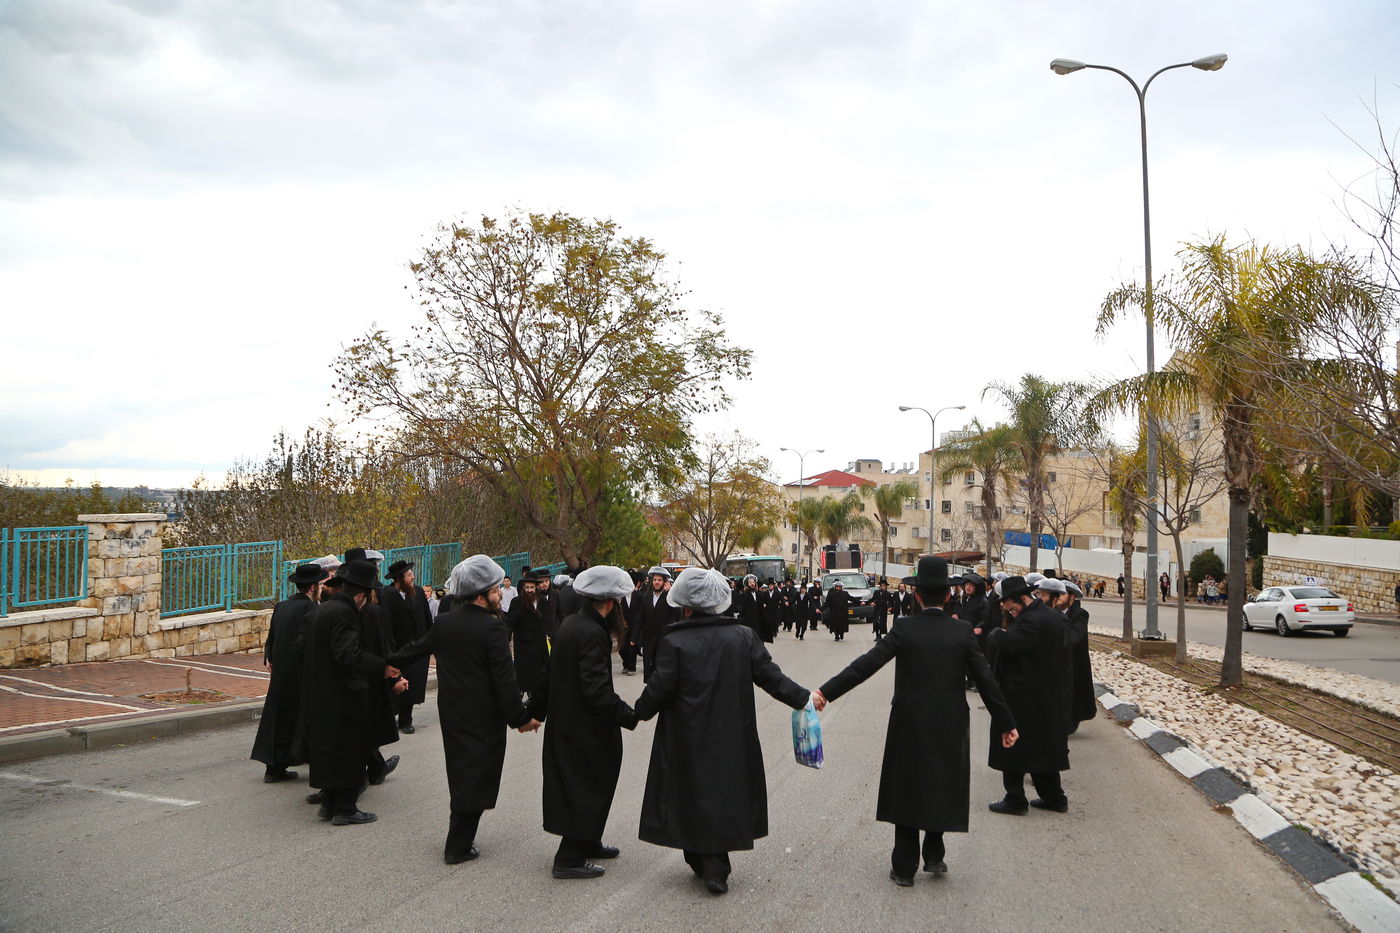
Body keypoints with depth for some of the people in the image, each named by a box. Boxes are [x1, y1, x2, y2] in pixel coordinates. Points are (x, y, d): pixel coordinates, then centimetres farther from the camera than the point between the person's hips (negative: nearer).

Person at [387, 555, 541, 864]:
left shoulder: (443, 623, 2)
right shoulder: (492, 627, -18)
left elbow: (417, 648, 20)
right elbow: (505, 679, -19)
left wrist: (390, 664, 39)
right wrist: (521, 718, -10)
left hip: (451, 714, 7)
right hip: (483, 718, -7)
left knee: (460, 774, 19)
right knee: (477, 778, 4)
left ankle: (459, 839, 28)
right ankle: (458, 847, 9)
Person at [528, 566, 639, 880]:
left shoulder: (569, 624, 6)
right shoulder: (593, 634, -24)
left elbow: (549, 673, 15)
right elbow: (597, 689, -29)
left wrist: (536, 710, 23)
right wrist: (630, 716, -26)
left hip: (563, 722, 10)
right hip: (586, 730, -10)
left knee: (572, 784, 20)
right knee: (590, 787, 2)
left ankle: (587, 843, 36)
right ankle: (570, 859, 10)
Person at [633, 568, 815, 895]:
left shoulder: (674, 642, -13)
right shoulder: (743, 636, -3)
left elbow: (660, 689, -12)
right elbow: (770, 676, -2)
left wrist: (639, 710, 7)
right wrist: (803, 698, 9)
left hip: (688, 739, -3)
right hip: (732, 736, 3)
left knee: (692, 796, 12)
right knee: (725, 794, 13)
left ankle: (702, 862, 22)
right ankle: (716, 870, 13)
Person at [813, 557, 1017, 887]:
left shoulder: (904, 628, -11)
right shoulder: (963, 631, -5)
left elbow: (866, 665, -16)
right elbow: (985, 680, -3)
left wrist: (826, 692, -14)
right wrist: (1005, 723, 7)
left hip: (909, 725, -1)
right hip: (950, 727, 1)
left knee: (906, 790, 9)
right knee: (942, 787, 19)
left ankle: (904, 868, 15)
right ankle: (933, 856, 22)